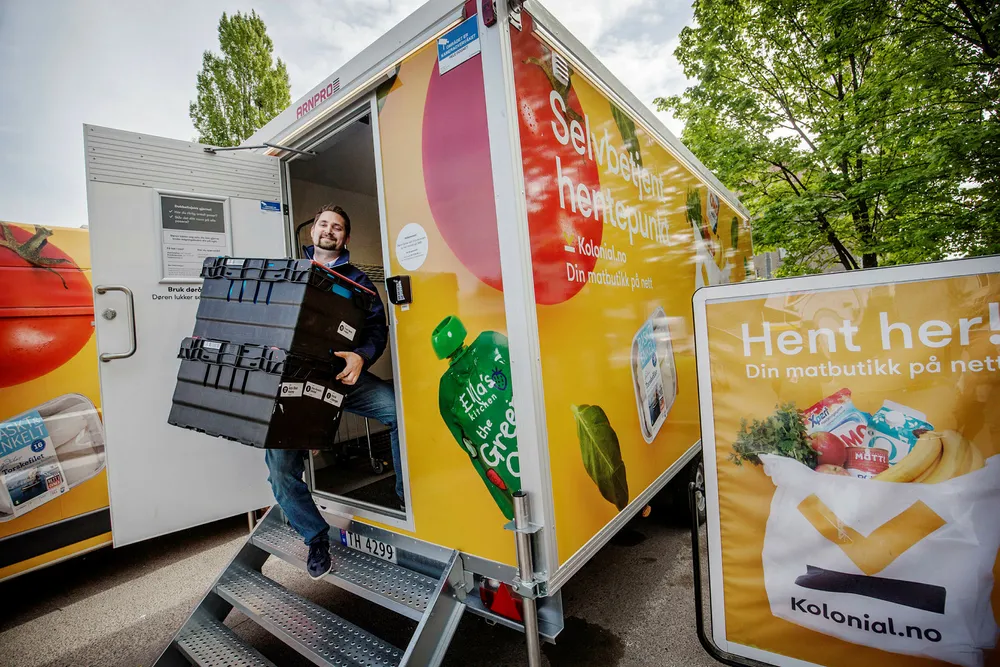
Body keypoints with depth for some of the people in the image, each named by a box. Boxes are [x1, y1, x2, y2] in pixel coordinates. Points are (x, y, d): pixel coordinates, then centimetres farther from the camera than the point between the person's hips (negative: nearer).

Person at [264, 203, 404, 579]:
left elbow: (377, 326, 0)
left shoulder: (357, 280, 12)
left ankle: (407, 497, -5)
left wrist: (362, 356, -21)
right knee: (279, 463, -13)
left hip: (345, 375, -1)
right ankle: (316, 537, 12)